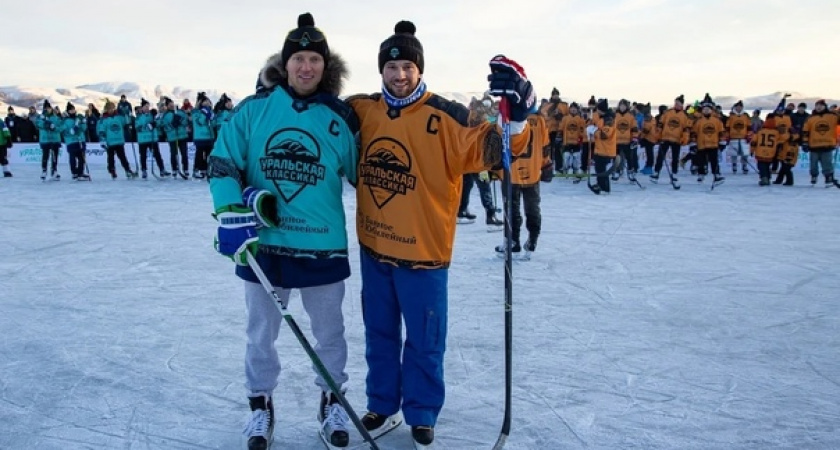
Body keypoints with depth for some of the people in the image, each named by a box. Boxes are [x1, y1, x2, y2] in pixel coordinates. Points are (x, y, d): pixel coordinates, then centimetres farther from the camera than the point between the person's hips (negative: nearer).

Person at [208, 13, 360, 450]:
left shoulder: (341, 118, -3)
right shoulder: (253, 109, -3)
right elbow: (222, 164, -3)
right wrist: (233, 214, -14)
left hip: (323, 246, 0)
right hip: (262, 245, 0)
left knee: (329, 332, 16)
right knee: (261, 332, 15)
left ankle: (332, 401, 38)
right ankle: (260, 403, 37)